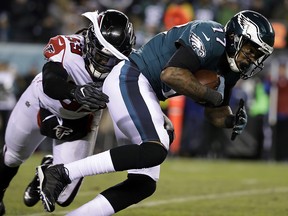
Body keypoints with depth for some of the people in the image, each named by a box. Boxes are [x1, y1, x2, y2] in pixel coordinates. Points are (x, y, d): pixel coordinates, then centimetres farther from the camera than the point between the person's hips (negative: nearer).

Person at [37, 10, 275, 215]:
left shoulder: (229, 69, 11)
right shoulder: (211, 36, -17)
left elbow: (215, 113, 22)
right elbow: (171, 74, -28)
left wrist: (232, 120, -1)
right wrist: (210, 95, -16)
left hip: (142, 92, 10)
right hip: (129, 79, -10)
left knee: (144, 184, 2)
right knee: (155, 150, -29)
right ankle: (60, 173, -26)